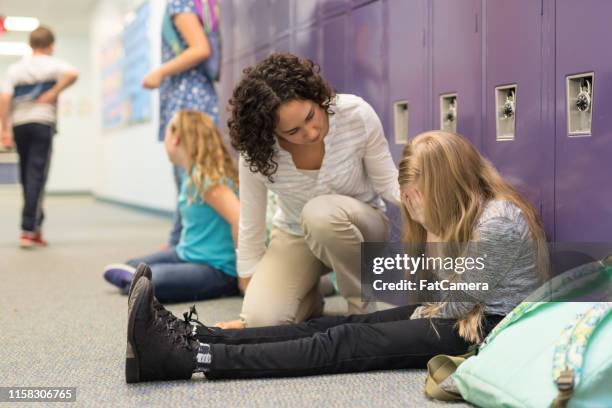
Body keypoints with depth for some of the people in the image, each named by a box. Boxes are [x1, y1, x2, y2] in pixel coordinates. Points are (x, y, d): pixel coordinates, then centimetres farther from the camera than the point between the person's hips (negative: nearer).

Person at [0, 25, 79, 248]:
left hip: (19, 124, 4)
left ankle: (36, 225, 20)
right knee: (37, 177, -5)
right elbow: (72, 74, -21)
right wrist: (54, 92, -9)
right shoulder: (52, 64, 1)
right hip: (42, 123, -4)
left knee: (27, 176, 13)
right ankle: (28, 230, -12)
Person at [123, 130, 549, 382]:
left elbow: (461, 300, -15)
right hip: (465, 311, 10)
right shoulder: (465, 212, 9)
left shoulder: (498, 221, -21)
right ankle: (191, 336, -19)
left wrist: (424, 313, 0)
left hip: (494, 328, -10)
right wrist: (433, 227, -3)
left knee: (348, 342, -23)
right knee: (344, 324, -8)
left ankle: (186, 358, -34)